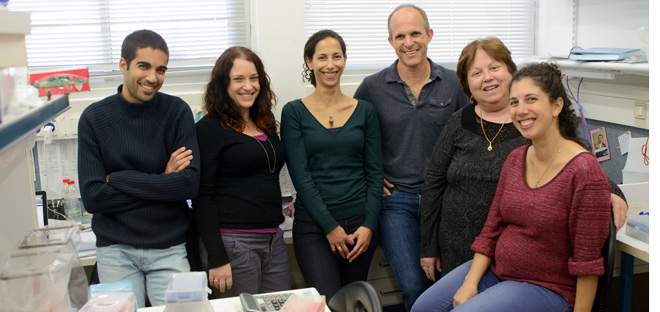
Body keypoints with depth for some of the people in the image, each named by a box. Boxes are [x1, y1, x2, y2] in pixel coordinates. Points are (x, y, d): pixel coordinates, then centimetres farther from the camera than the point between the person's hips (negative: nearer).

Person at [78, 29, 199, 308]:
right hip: (116, 248, 0)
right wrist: (162, 183, -13)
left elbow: (190, 184, -14)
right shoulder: (95, 117, -4)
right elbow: (92, 196, -11)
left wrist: (118, 179, -14)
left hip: (170, 247, 0)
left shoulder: (177, 112, -5)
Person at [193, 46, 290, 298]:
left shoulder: (266, 124, 12)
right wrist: (216, 258, -15)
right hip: (234, 241, -7)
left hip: (274, 239, 7)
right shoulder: (209, 129, -8)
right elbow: (203, 197, -11)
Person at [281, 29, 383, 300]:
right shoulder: (294, 112, -1)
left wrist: (369, 225, -6)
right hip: (313, 226, -2)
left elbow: (375, 173, 4)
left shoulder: (364, 111, 6)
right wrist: (331, 227, -11)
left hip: (360, 223, 3)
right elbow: (300, 176, -7)